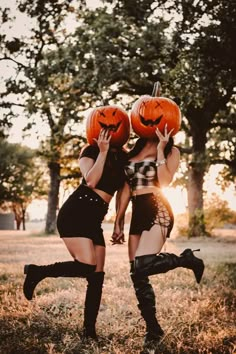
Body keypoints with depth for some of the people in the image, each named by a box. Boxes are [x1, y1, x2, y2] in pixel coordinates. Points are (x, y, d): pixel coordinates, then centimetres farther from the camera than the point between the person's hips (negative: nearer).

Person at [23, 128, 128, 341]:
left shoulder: (122, 157, 15)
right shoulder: (91, 151, -2)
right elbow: (91, 181, -18)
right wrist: (103, 151, -17)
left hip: (95, 220, 7)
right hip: (76, 213, -7)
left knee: (97, 275, 1)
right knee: (87, 267, -20)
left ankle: (89, 330, 8)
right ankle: (36, 272, -1)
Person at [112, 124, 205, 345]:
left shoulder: (171, 151, 5)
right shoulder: (133, 152, 17)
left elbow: (165, 181, -12)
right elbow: (126, 188, 16)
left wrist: (160, 150, -11)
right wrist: (118, 222, 13)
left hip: (158, 212, -6)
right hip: (137, 215, 6)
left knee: (141, 266, -24)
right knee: (137, 274, -1)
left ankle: (186, 259, 0)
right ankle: (153, 329, 11)